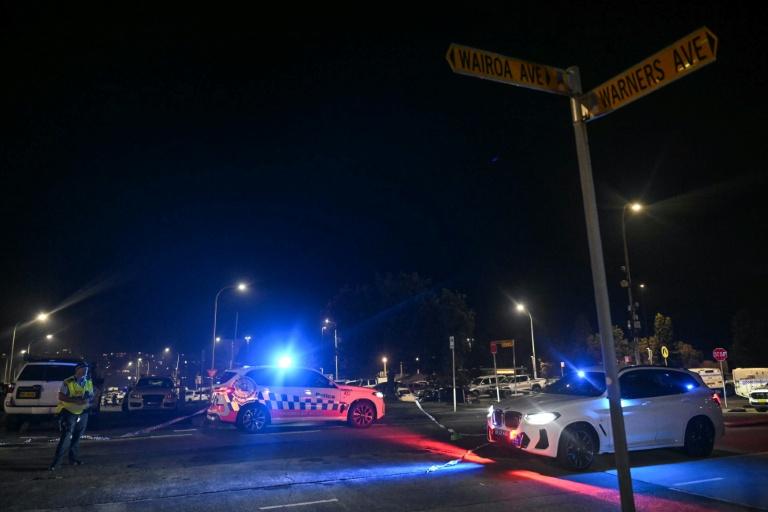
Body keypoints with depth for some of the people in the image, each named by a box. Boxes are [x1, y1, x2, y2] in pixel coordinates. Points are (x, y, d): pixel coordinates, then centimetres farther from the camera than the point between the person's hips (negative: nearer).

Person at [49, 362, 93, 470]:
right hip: (69, 413, -5)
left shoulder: (89, 382, 3)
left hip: (83, 413, 5)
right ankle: (55, 463, -6)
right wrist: (75, 400, -26)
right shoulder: (68, 382, -13)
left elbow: (91, 396, 10)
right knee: (66, 438, -13)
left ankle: (74, 459, 31)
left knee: (76, 437, 17)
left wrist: (88, 400, -13)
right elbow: (61, 397, -16)